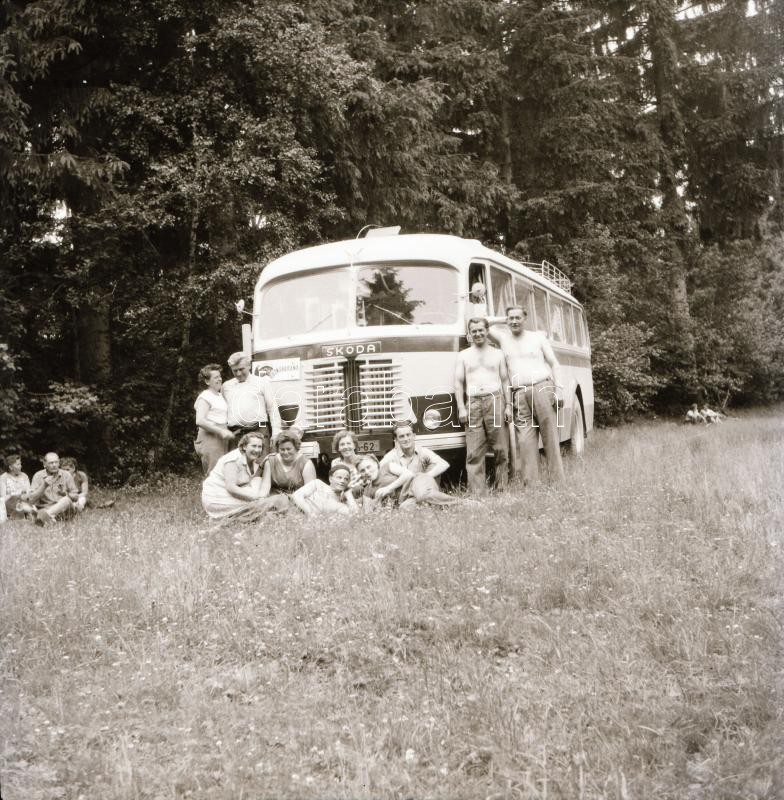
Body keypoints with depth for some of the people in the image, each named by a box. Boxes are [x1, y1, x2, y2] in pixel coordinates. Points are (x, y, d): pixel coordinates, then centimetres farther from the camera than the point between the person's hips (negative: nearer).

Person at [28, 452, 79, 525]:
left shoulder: (66, 475, 6)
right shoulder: (38, 476, 4)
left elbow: (75, 497, 9)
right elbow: (31, 500, -4)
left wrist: (65, 494, -14)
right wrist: (44, 486, -16)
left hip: (65, 509, -1)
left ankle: (45, 515, -57)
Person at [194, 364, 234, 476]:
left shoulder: (220, 396, 20)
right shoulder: (205, 397, -6)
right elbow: (200, 421, -18)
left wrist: (228, 432, 14)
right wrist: (221, 431, -20)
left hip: (222, 440, 8)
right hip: (210, 438, -8)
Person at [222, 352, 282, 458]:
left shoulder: (262, 382, 10)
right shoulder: (227, 386, 18)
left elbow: (273, 409, 7)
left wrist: (276, 433, -1)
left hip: (258, 430, -2)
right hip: (234, 433, 2)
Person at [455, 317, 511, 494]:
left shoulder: (497, 354, 16)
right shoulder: (463, 356, 14)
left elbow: (505, 381, 14)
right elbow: (458, 383, 10)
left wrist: (508, 405, 3)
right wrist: (461, 408, -1)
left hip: (495, 401, 0)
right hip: (473, 404, 0)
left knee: (501, 449, -3)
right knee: (474, 452, -7)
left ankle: (502, 487, 4)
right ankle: (477, 492, -6)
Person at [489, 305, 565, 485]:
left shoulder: (538, 337, 12)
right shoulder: (503, 338, 14)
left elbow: (554, 364, 11)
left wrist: (558, 389, 1)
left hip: (542, 388, -1)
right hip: (519, 394, 2)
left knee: (550, 436, -4)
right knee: (525, 440, -4)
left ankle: (558, 479, -3)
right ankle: (530, 483, -4)